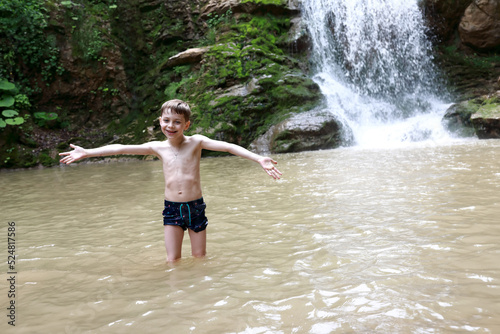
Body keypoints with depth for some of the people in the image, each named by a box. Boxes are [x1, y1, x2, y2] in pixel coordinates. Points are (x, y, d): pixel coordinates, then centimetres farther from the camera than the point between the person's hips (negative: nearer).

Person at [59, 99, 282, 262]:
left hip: (196, 207, -1)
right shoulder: (157, 148, 0)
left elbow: (228, 147, -17)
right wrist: (86, 152, 0)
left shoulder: (196, 142, -7)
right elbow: (120, 149, 2)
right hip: (172, 209, 1)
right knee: (172, 262, 2)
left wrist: (259, 159, -28)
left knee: (200, 258, 10)